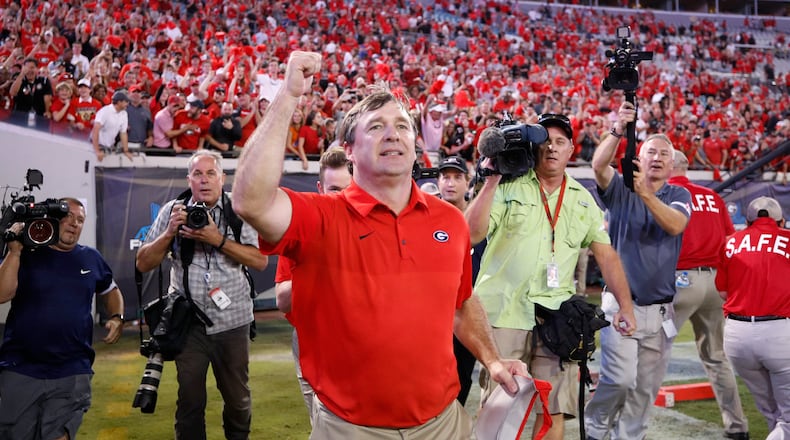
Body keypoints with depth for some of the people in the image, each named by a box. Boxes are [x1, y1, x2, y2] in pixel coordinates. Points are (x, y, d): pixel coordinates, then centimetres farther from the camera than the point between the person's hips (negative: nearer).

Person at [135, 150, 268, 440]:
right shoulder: (173, 211, 1)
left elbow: (260, 261, -9)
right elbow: (144, 264, 1)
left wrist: (218, 239, -18)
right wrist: (170, 232, -14)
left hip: (232, 320, 0)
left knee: (238, 397, 14)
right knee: (189, 399, 8)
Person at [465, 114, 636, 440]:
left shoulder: (583, 199, 13)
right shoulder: (508, 186, 2)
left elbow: (606, 254, 13)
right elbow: (472, 234, -10)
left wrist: (625, 306, 5)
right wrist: (491, 181, -14)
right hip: (505, 312, -3)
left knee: (554, 413, 3)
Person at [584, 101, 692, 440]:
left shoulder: (679, 196, 6)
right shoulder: (621, 190, 2)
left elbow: (675, 225, -16)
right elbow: (599, 164, -19)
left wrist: (645, 193, -29)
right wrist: (618, 130, -35)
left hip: (660, 309, 3)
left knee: (646, 388, 8)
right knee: (620, 378, -12)